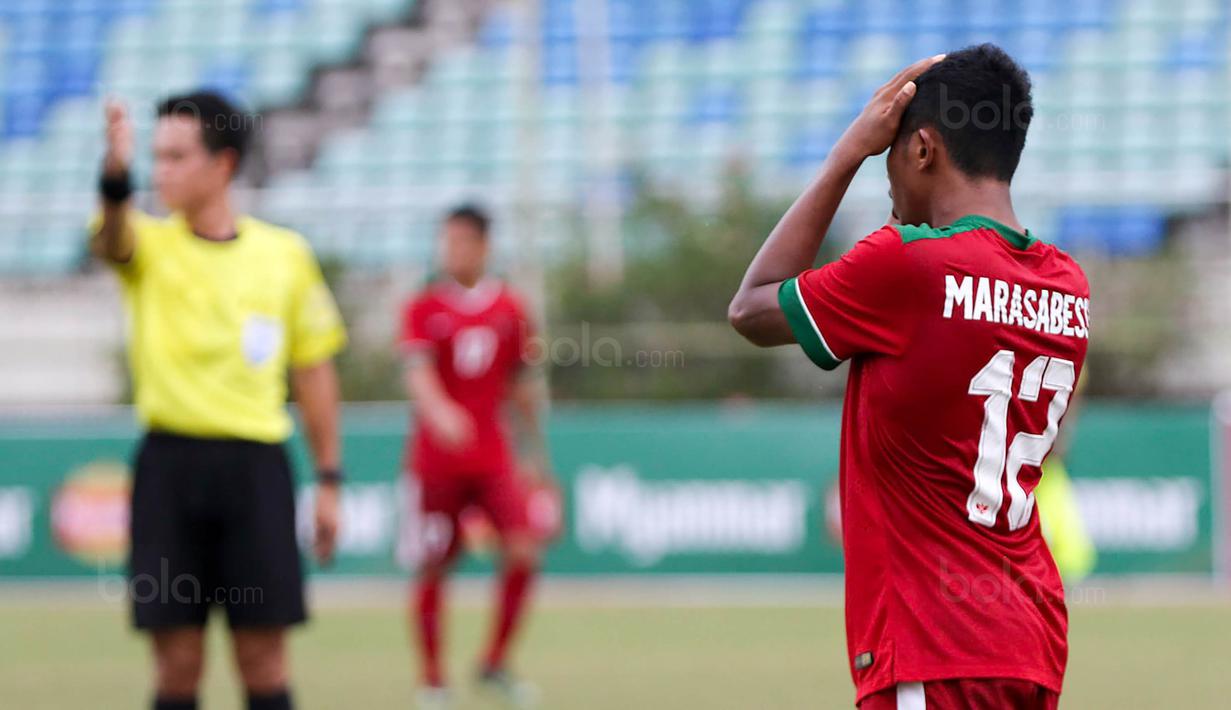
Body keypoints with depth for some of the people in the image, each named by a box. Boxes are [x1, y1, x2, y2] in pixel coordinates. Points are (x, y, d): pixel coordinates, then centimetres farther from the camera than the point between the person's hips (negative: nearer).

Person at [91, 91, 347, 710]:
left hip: (256, 463, 0)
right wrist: (117, 173, -45)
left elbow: (313, 370, 12)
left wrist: (328, 479, 8)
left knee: (263, 657, 0)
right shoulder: (149, 246, 3)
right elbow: (112, 240, -23)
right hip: (170, 460, 0)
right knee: (177, 660, 0)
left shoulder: (285, 254, 6)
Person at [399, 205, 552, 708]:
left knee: (523, 550, -14)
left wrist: (534, 453, 17)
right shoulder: (423, 309, -2)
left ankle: (495, 664, 2)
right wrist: (439, 412, -37)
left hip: (494, 457, 2)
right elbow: (417, 371, -17)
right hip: (436, 458, -2)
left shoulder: (509, 309, 7)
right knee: (434, 570, 1)